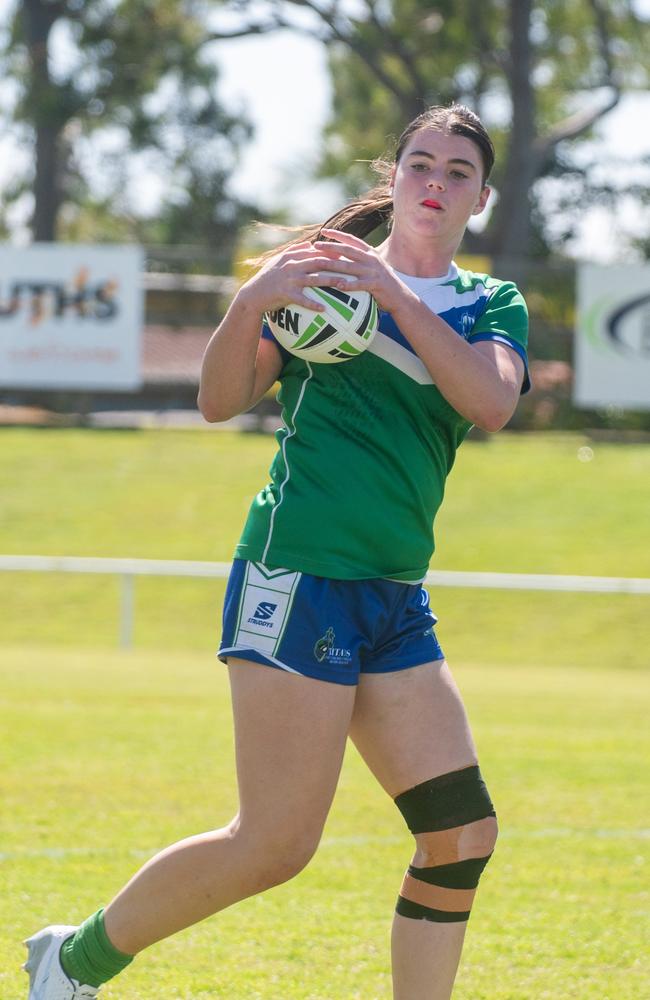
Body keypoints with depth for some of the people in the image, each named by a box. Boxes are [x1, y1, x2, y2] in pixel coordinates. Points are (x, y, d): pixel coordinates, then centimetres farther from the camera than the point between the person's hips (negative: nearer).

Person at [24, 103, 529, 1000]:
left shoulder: (494, 305, 12)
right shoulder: (327, 270, 2)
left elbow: (492, 403, -10)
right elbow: (221, 400, -3)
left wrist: (397, 297, -17)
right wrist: (249, 304, -21)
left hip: (396, 604, 6)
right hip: (299, 579, -6)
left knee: (463, 835, -4)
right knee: (275, 847, -9)